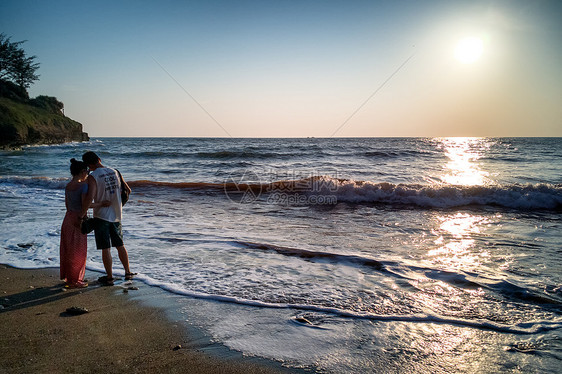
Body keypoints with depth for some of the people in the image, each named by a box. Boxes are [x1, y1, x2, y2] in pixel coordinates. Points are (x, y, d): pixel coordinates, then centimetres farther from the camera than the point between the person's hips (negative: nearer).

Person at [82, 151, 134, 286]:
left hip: (101, 216, -5)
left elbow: (89, 198, -26)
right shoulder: (115, 172, 3)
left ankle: (109, 277, 13)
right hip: (116, 215, 5)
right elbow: (128, 190, 11)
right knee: (120, 245, 18)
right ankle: (128, 272, 24)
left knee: (105, 248, 5)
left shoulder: (93, 177, -15)